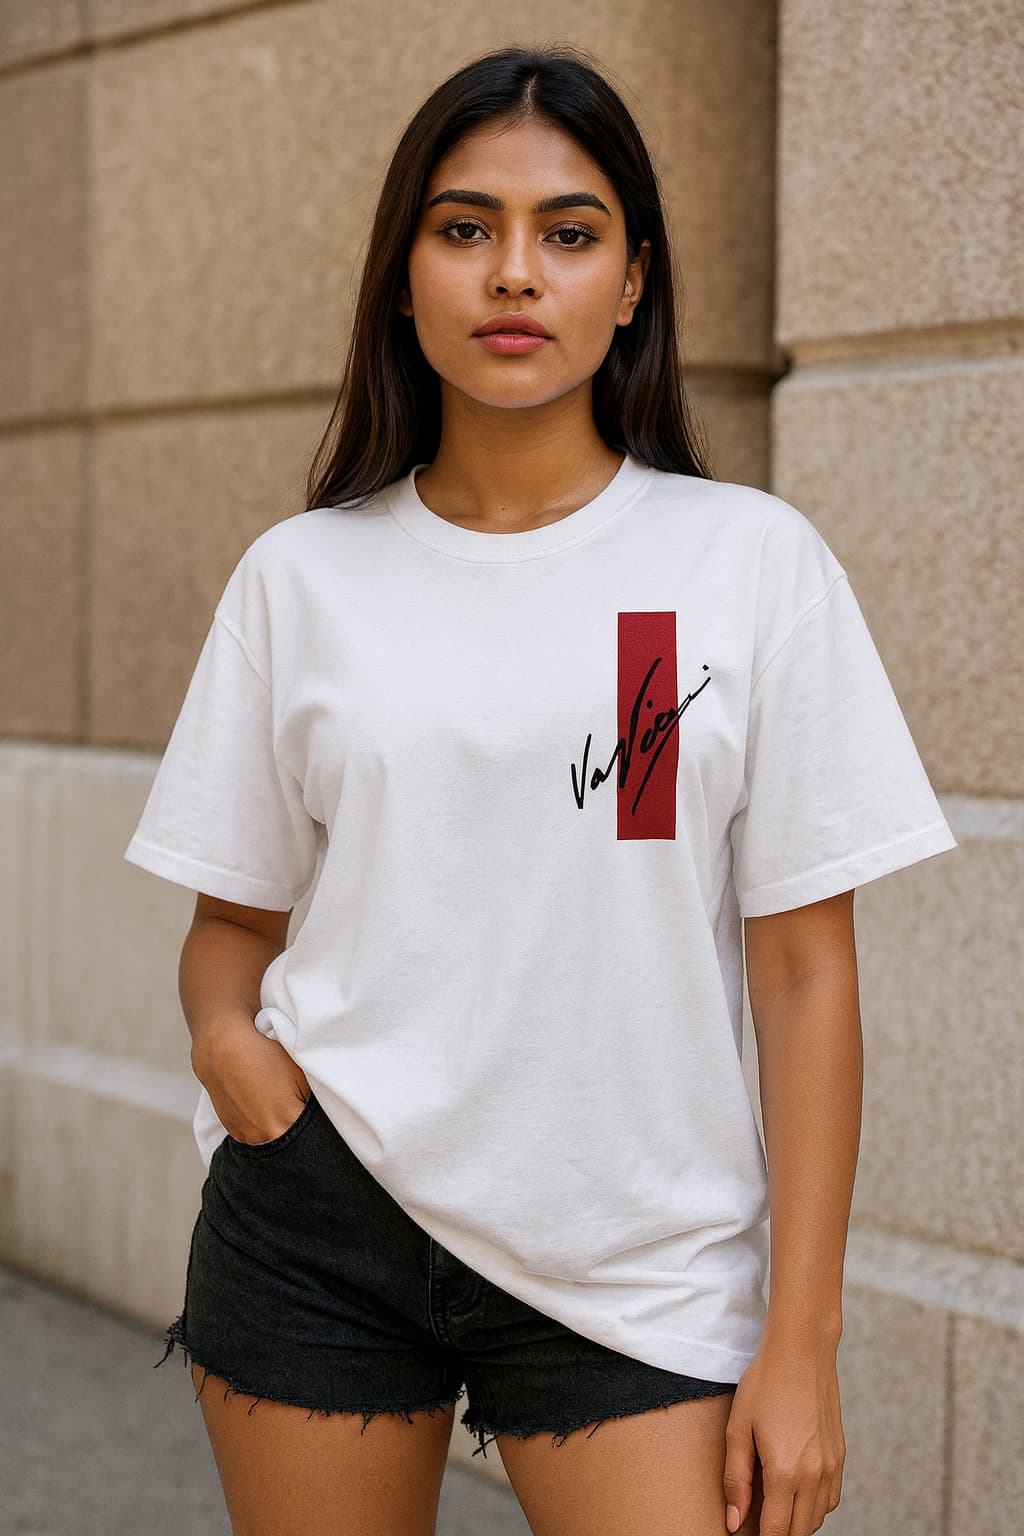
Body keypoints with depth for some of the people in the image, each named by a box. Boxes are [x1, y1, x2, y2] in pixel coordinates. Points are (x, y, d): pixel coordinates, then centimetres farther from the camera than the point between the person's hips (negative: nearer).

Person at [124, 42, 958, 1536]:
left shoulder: (754, 560, -3)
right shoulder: (301, 574, 3)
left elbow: (805, 969, -3)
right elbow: (234, 910, 11)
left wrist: (801, 1342, -6)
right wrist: (222, 1032, -12)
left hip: (641, 1269, -1)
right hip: (318, 1224, 2)